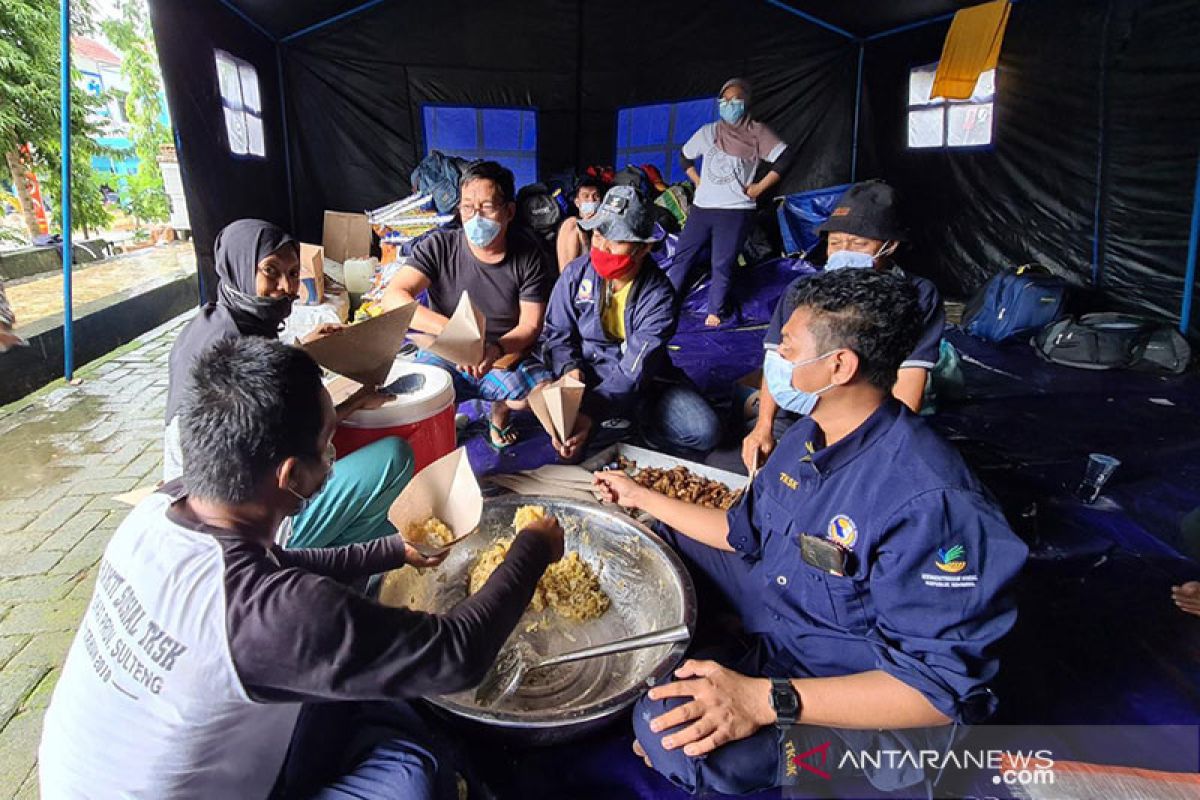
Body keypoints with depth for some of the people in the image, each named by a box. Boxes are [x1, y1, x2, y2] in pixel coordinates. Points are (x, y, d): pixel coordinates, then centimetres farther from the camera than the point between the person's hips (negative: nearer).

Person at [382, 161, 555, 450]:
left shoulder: (529, 257, -5)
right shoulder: (439, 247, -8)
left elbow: (530, 326, -6)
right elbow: (393, 297, -19)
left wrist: (496, 349, -29)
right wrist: (450, 329, -36)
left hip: (506, 356, 1)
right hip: (444, 356, -1)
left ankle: (500, 412, 10)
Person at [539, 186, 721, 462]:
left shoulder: (659, 294, -18)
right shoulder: (576, 273, -8)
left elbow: (634, 371, -25)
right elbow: (557, 333, -2)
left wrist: (590, 413, -37)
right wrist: (570, 368, -25)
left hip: (645, 383, -1)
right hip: (587, 373, 2)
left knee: (705, 431, -20)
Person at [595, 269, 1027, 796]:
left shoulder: (928, 501, -33)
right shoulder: (807, 436, -5)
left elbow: (939, 685, -30)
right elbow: (742, 533, 9)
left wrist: (765, 700, -39)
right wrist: (641, 497, 13)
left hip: (867, 703, -8)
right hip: (779, 615, 8)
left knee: (675, 731, -31)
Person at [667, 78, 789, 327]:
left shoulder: (757, 133, 1)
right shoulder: (708, 132, 11)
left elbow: (784, 159, -6)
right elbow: (685, 157, 24)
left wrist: (759, 188, -8)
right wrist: (698, 183, 13)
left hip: (736, 211, -3)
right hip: (702, 208, 4)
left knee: (722, 265, -4)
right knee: (682, 256, 1)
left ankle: (715, 312, 7)